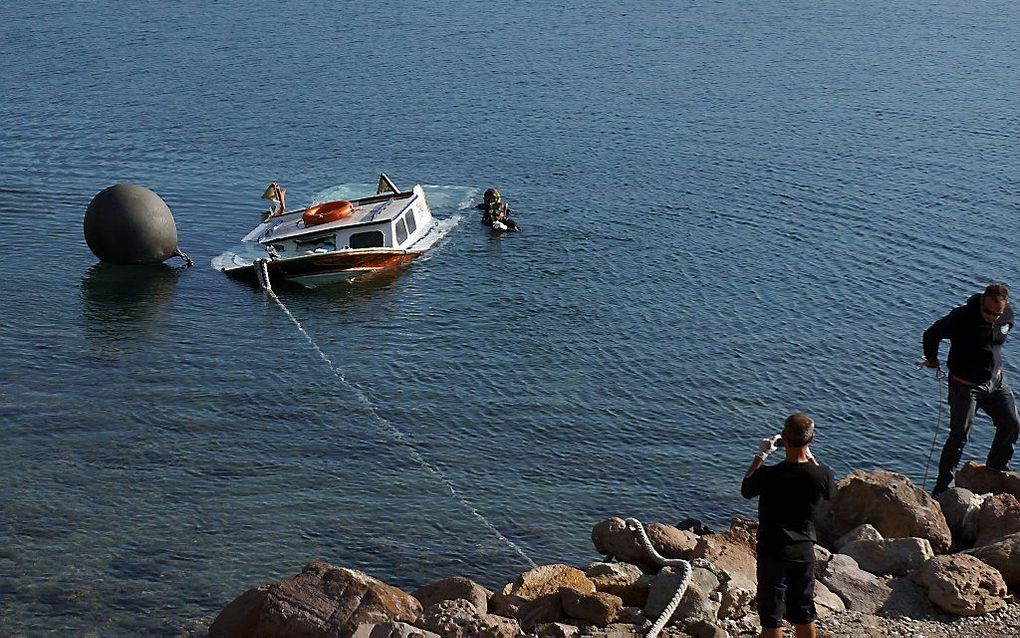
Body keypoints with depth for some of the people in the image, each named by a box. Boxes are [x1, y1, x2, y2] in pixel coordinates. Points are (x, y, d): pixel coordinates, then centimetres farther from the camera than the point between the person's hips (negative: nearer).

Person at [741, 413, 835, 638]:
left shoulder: (768, 475, -21)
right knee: (804, 615, 18)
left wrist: (760, 456, 7)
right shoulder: (821, 474, -13)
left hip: (773, 553, -3)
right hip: (804, 552, 3)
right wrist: (810, 457, 16)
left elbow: (746, 490, 1)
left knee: (772, 616, 5)